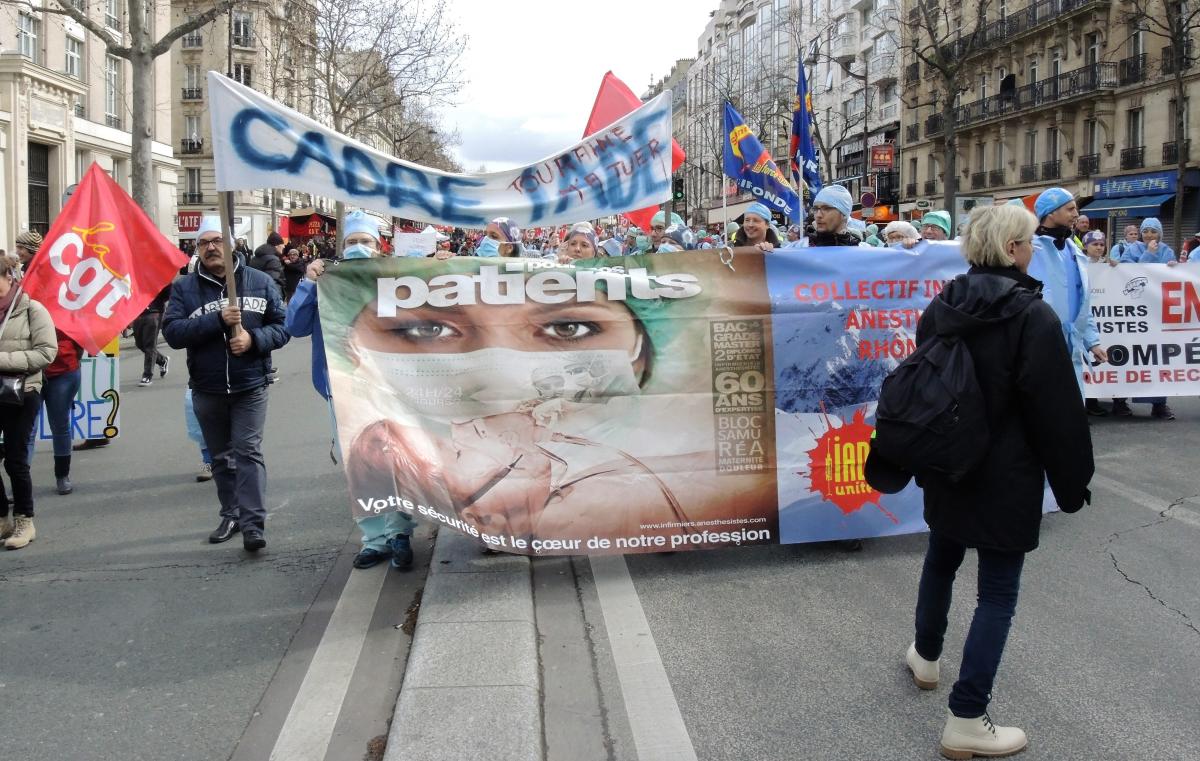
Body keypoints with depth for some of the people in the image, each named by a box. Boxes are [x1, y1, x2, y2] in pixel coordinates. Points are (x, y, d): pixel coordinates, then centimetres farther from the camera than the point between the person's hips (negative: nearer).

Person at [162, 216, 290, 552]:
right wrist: (218, 320, -23)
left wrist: (254, 338, -18)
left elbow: (283, 326, 1)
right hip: (206, 389, 2)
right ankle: (231, 515, 26)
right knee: (221, 457, 13)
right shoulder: (184, 287, 1)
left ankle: (253, 523, -9)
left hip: (250, 386, -2)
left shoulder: (260, 281, 2)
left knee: (247, 451, -8)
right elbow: (172, 332, -12)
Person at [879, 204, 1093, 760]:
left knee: (941, 558, 26)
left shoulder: (940, 308, 1)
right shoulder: (1032, 315, -18)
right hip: (1006, 474, -6)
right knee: (998, 592, 1)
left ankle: (925, 656, 45)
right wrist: (1072, 481, -6)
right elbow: (1056, 409, -16)